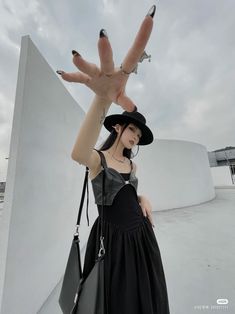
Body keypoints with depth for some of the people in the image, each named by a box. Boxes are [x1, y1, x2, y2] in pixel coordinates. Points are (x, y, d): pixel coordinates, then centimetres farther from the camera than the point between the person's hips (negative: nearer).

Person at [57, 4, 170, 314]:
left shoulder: (132, 165, 1)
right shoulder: (97, 159, -17)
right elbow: (78, 154, -42)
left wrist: (144, 200, -5)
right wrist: (103, 99, -55)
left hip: (140, 234, 6)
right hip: (112, 237, -5)